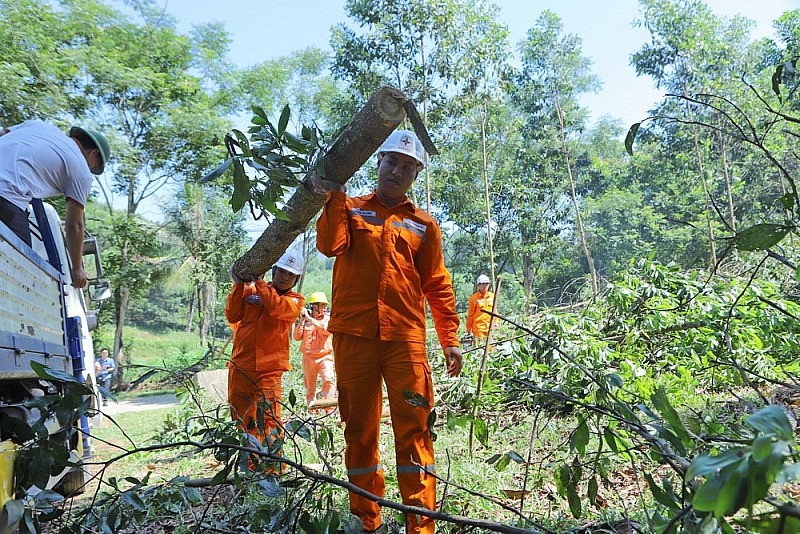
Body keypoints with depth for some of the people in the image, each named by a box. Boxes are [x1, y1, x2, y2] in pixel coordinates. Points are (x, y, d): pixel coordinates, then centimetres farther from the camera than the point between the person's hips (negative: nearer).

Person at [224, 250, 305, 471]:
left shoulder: (295, 300, 4)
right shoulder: (249, 290, 11)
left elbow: (276, 307, -16)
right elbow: (232, 316, 1)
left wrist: (258, 281, -15)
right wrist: (238, 286, -7)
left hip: (268, 369, -3)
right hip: (240, 367, 3)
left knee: (268, 419, -16)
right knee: (242, 420, 12)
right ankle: (250, 467, 25)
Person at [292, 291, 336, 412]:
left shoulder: (327, 319, 5)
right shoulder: (304, 320, 6)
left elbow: (326, 329, -17)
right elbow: (296, 337, 1)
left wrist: (309, 318, -17)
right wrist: (302, 321, -7)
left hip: (325, 356, -1)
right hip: (308, 357, 1)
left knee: (329, 380, -21)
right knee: (310, 387, 8)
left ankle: (329, 409, -19)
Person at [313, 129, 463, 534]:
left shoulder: (423, 225, 13)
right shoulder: (350, 210, 12)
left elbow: (438, 286, 13)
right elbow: (330, 245, -9)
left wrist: (450, 338, 8)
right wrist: (334, 196, -18)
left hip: (405, 337, 0)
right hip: (353, 334, 0)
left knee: (413, 428, -4)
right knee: (359, 428, 8)